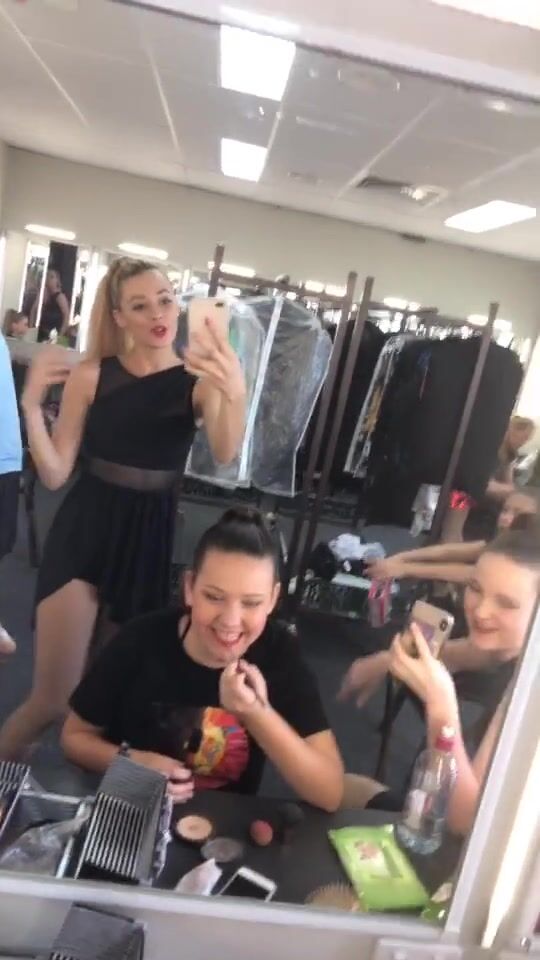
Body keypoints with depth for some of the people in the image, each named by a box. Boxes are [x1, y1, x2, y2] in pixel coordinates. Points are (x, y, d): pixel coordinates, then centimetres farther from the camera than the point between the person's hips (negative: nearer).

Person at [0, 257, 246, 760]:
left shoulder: (200, 379, -4)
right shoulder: (90, 375, -2)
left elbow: (225, 454, -23)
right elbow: (55, 473, -2)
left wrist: (235, 394, -44)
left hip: (152, 535, 1)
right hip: (84, 529, 0)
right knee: (53, 697, -2)